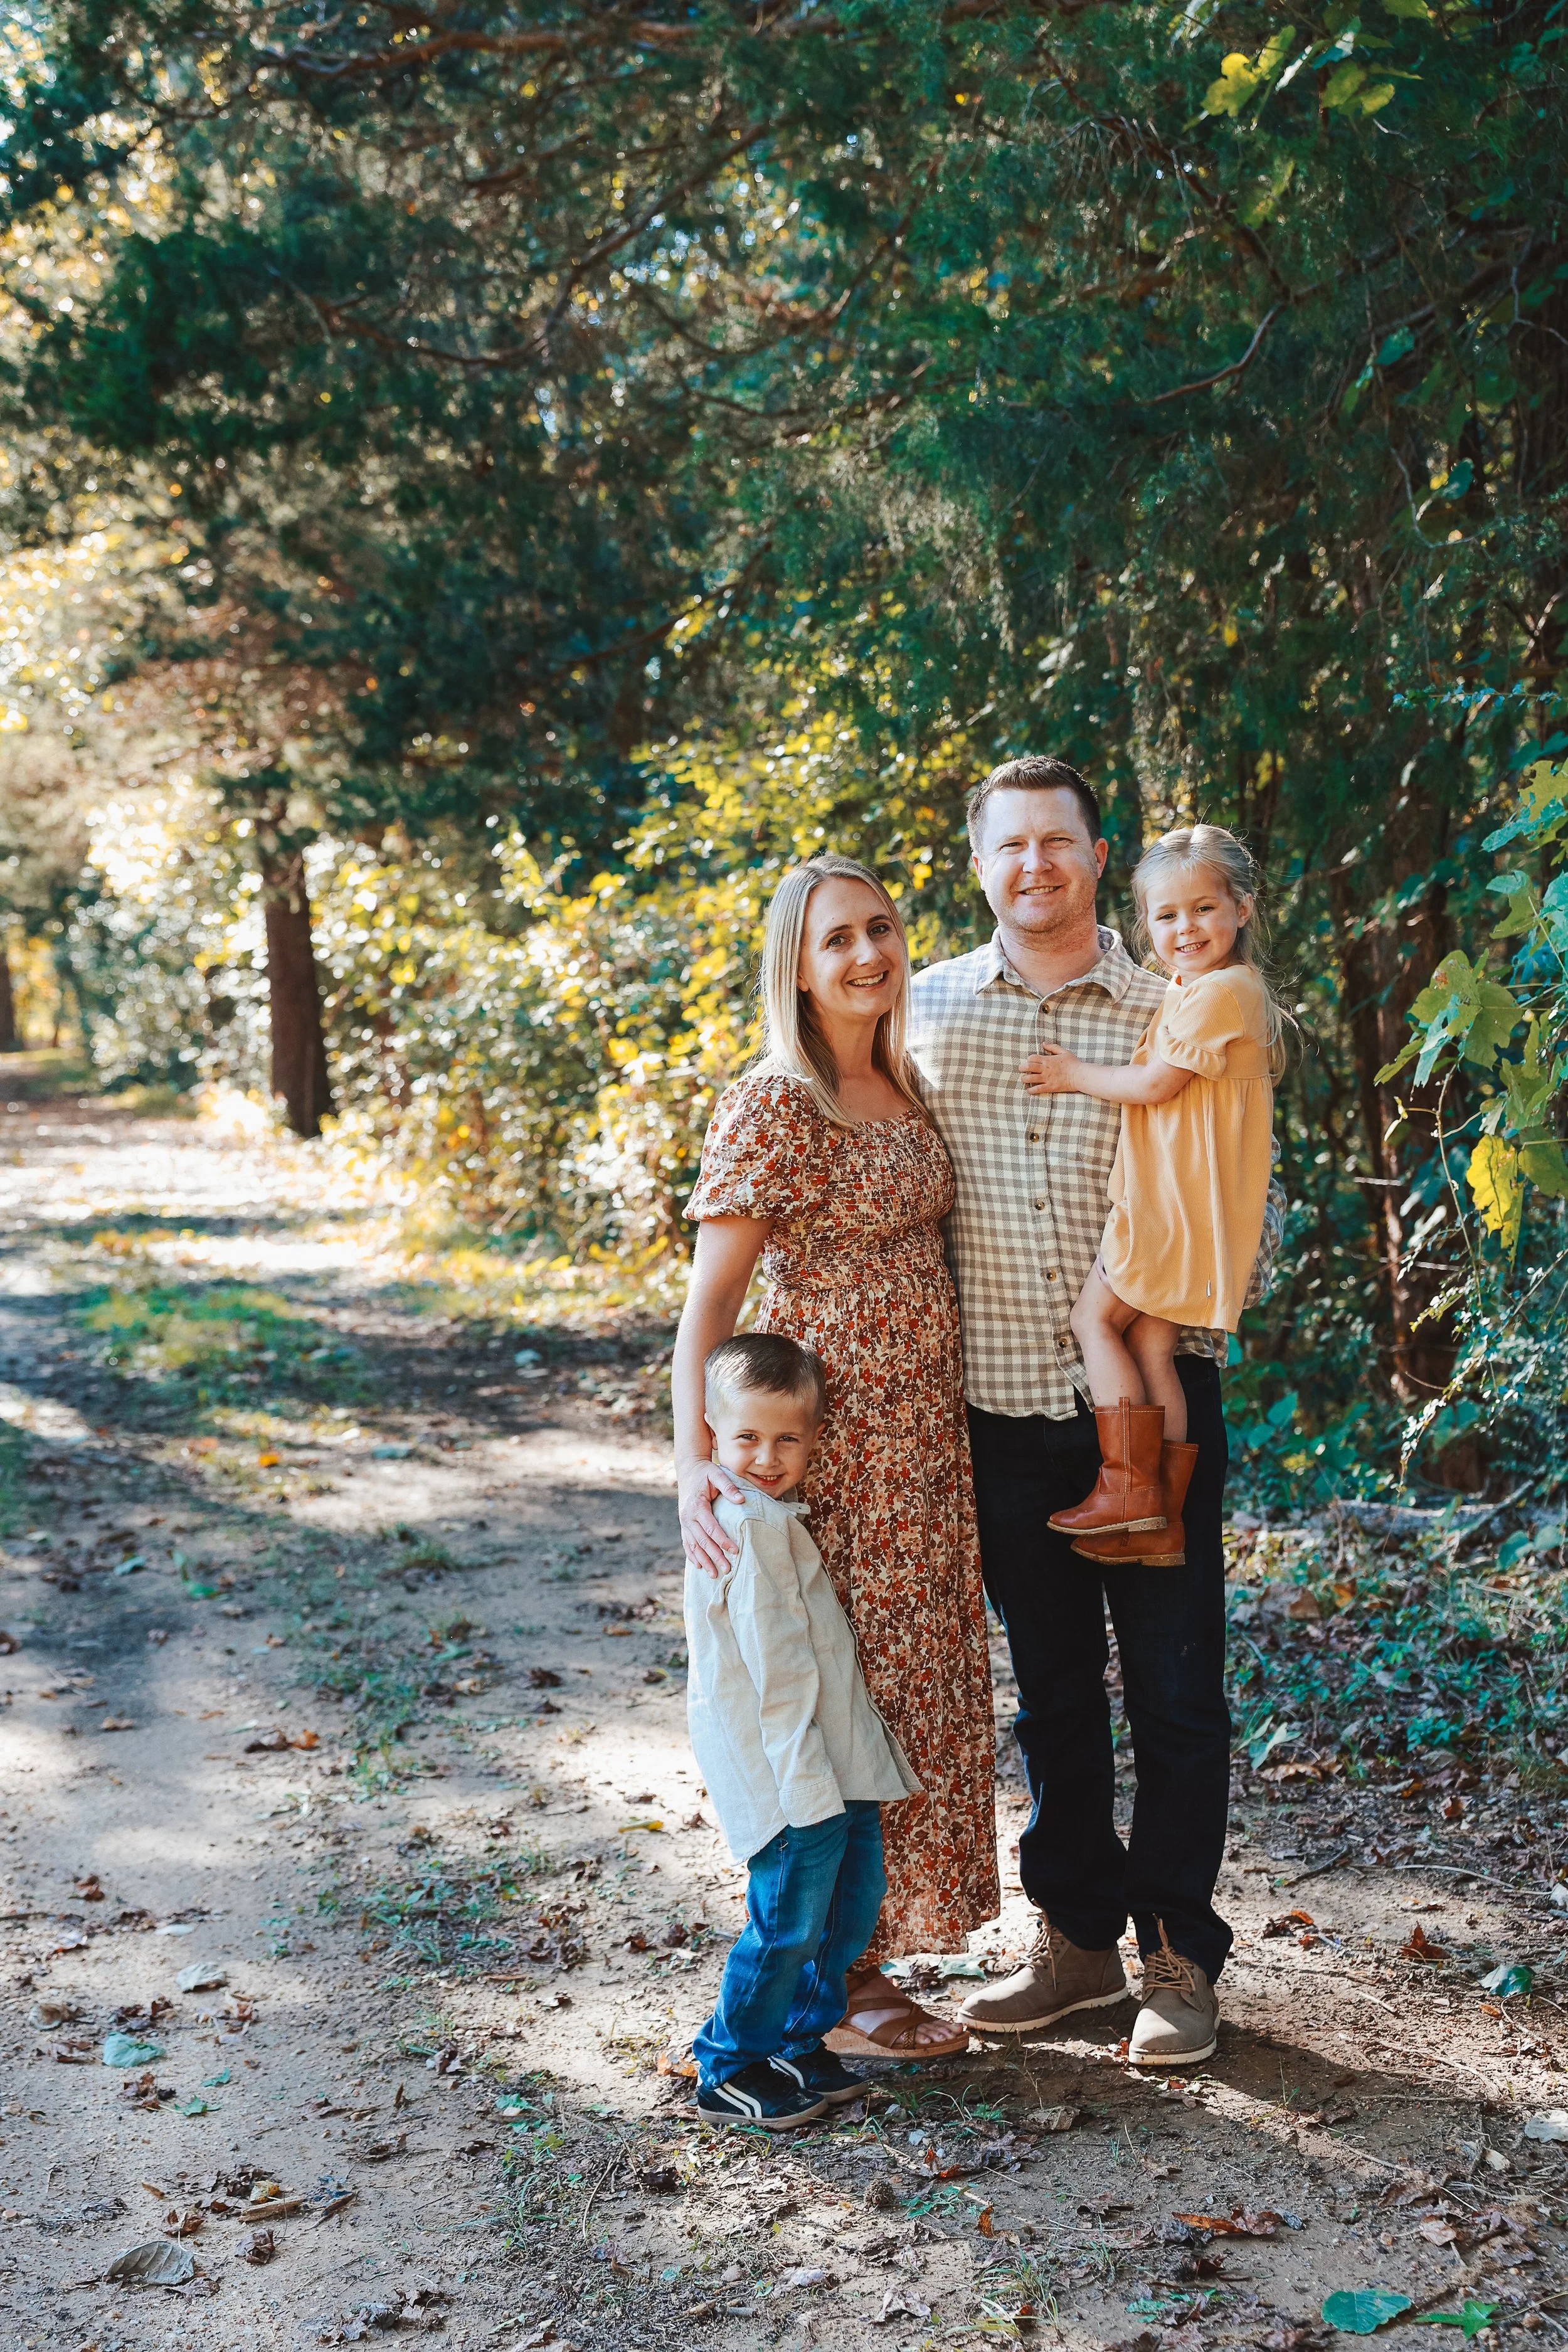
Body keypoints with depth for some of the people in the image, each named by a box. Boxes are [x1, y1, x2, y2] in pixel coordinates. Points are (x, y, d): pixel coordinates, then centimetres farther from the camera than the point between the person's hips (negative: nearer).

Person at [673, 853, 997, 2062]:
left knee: (920, 1691, 12)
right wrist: (695, 1460, -27)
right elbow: (710, 1298, -15)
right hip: (832, 1445, -8)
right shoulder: (770, 1107, -13)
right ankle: (832, 1986, 13)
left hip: (928, 1438, 8)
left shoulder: (903, 1090, 10)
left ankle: (868, 1960, 26)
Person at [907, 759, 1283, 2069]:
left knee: (1176, 1689, 4)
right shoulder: (923, 1011, 4)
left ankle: (1181, 1954, 21)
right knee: (1052, 1691, 14)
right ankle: (1077, 1937, 29)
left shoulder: (1174, 1014, 0)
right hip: (1004, 1406, 2)